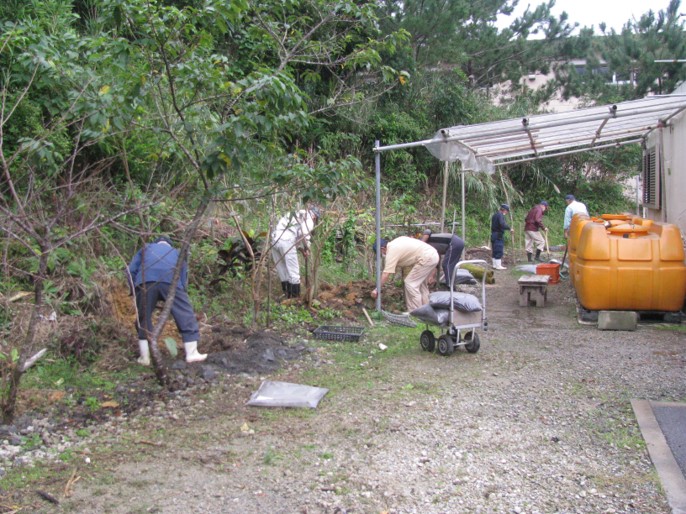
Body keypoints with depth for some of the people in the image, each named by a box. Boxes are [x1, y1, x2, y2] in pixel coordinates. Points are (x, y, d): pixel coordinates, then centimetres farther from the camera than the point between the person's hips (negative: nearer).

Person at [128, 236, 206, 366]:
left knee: (143, 318, 15)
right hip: (171, 281, -1)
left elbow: (131, 270, 22)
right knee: (185, 314, 9)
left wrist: (135, 291, 26)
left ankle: (144, 357, 15)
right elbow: (184, 279, 27)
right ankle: (192, 353, 9)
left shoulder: (146, 249, 37)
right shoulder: (177, 252, 37)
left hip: (145, 281, 1)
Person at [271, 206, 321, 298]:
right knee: (293, 272, 2)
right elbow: (304, 234, -12)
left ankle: (287, 296, 26)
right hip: (286, 242, -8)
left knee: (282, 271, 18)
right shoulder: (309, 218, 6)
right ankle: (295, 297, 7)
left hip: (275, 239, 8)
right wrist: (307, 248, 4)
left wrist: (302, 249, 24)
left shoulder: (295, 215, 31)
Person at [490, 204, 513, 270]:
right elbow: (502, 224, -27)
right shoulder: (500, 215, -14)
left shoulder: (495, 215, 18)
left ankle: (495, 265, 19)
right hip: (498, 236, -10)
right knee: (499, 251, -6)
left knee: (495, 251, 14)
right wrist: (510, 228, -19)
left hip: (493, 234, 10)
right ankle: (498, 265, -5)